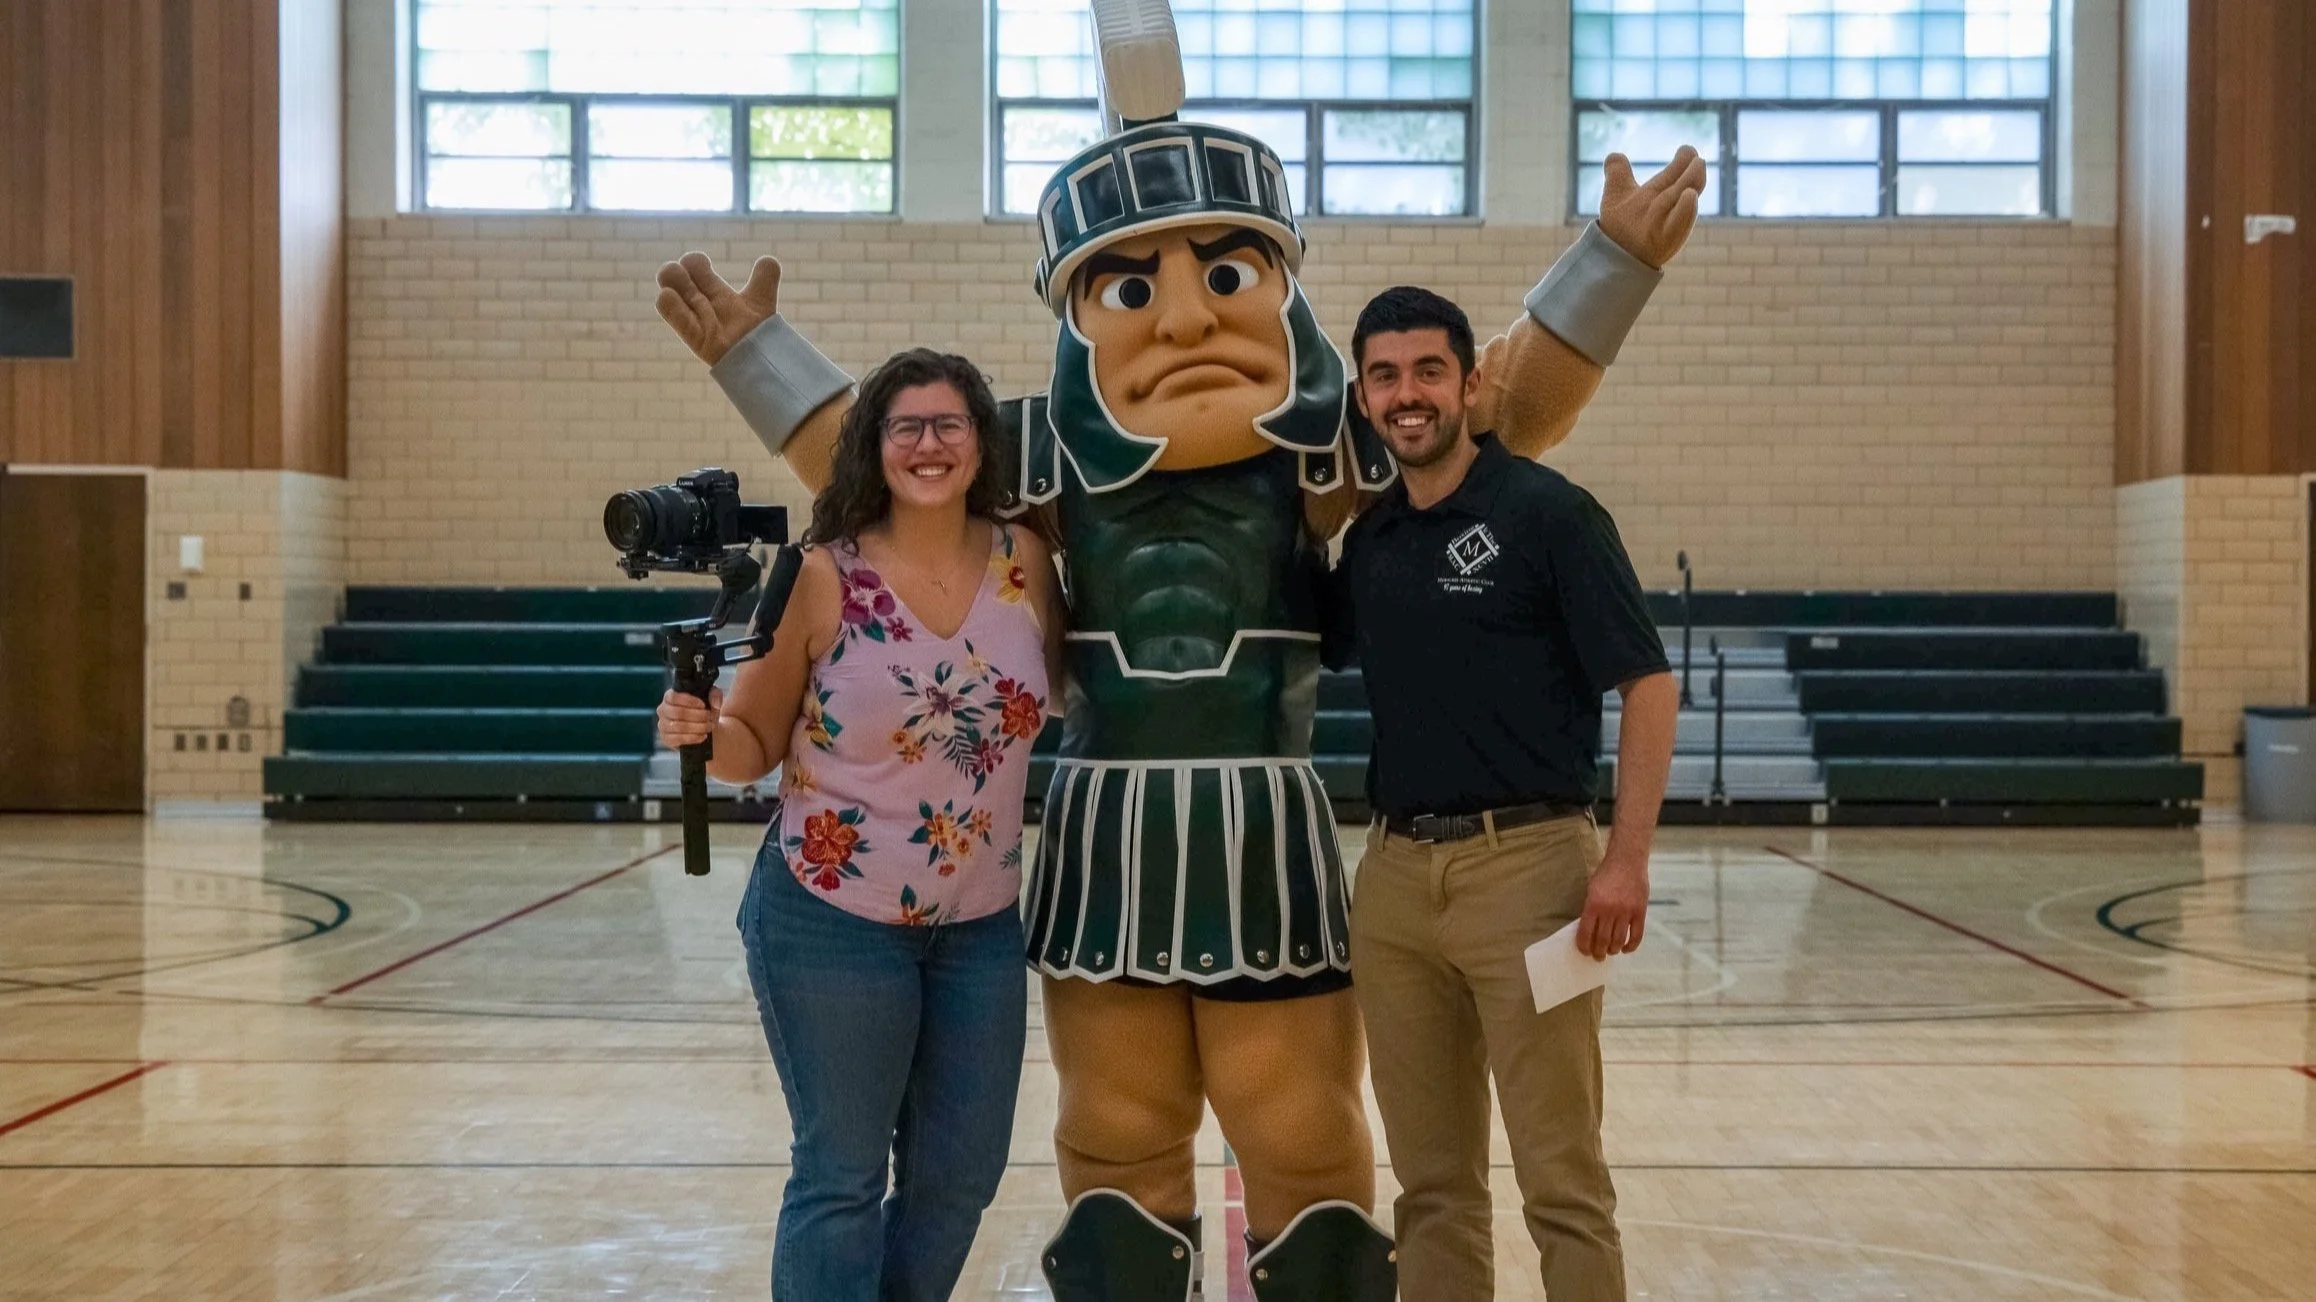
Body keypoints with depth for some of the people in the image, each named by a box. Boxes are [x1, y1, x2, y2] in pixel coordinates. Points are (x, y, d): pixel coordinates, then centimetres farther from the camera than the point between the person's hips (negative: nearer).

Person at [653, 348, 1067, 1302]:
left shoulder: (1024, 563, -2)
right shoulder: (825, 578, -11)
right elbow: (754, 744, -5)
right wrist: (697, 732, -23)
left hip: (981, 924, 4)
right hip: (832, 920, -4)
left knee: (962, 1176, 15)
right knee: (841, 1178, 3)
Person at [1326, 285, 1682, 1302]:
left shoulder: (1549, 513, -5)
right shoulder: (1368, 538, 11)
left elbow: (1647, 685, -9)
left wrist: (1627, 858, -16)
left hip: (1528, 864, -5)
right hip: (1395, 873, 6)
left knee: (1560, 1179, -1)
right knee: (1431, 1180, 11)